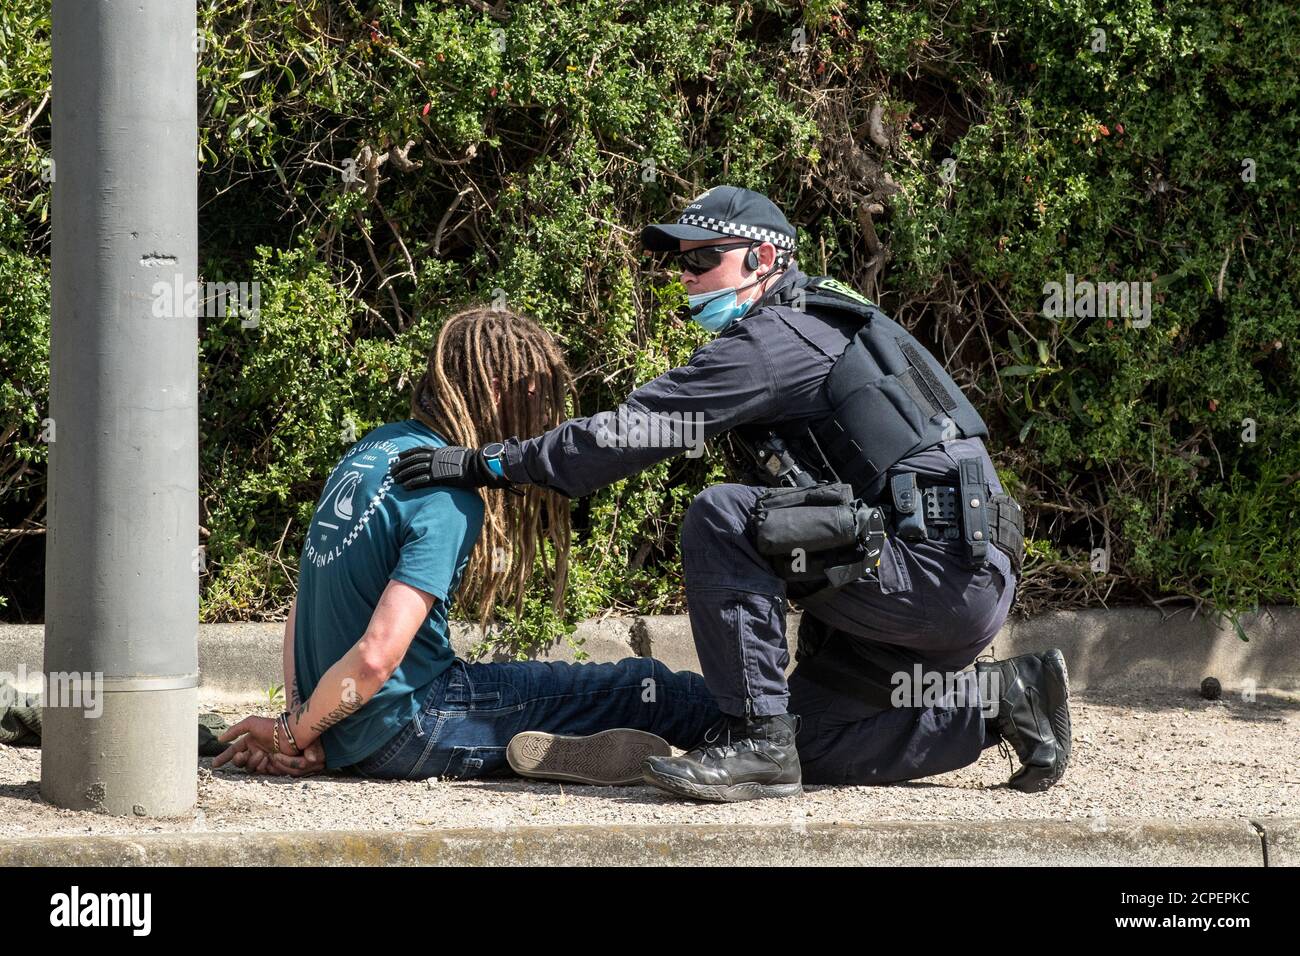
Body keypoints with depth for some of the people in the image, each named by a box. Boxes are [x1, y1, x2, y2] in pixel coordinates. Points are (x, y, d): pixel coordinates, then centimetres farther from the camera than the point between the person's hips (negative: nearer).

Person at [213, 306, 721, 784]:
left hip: (348, 735, 9)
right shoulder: (449, 496, -17)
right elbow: (376, 657, -24)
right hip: (406, 732, -9)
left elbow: (304, 605, 13)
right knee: (641, 688, -1)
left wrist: (297, 723, 6)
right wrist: (293, 734, -10)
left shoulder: (373, 448, 10)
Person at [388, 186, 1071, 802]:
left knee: (720, 518, -18)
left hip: (937, 569, -10)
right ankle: (1004, 700, 10)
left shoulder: (770, 342, -10)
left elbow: (633, 433, -13)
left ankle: (756, 740, -17)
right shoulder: (817, 324, 21)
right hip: (970, 584, 10)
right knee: (809, 738, 12)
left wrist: (488, 463, -9)